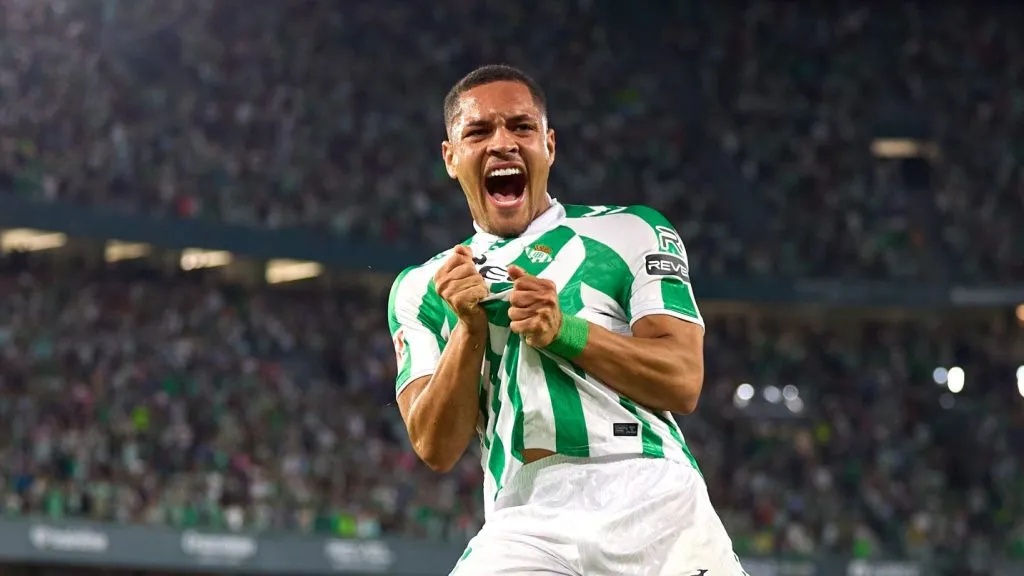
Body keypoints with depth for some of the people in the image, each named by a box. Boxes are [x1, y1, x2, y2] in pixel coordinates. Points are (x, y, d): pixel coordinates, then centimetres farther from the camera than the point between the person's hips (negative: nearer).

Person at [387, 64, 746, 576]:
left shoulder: (632, 233, 10)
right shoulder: (422, 289, 16)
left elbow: (683, 383, 0)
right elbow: (436, 449, 6)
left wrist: (563, 331, -12)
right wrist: (470, 326, -7)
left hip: (654, 508, -1)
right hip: (525, 526, 1)